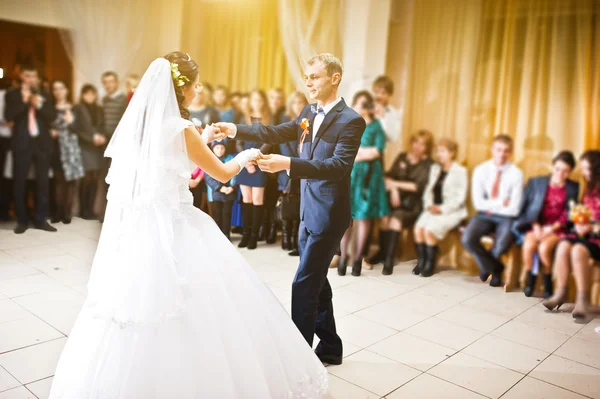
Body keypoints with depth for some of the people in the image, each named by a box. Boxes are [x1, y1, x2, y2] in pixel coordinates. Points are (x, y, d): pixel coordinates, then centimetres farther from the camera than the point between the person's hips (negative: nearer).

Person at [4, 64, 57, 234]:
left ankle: (41, 219, 10)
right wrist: (24, 100, -14)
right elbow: (8, 116, -7)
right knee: (19, 182, 1)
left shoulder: (43, 94, 13)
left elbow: (51, 116, 4)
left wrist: (39, 105, -12)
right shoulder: (12, 94, 5)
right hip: (22, 143, -2)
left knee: (43, 182, 3)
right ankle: (22, 221, 10)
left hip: (42, 142, 2)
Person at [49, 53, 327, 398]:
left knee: (140, 298, 17)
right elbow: (223, 174, -3)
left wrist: (201, 141, 27)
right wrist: (245, 156, 16)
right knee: (195, 305, 4)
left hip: (137, 227, 8)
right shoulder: (182, 130, -13)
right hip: (173, 229, -8)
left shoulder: (138, 122, 8)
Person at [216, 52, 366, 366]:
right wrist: (236, 130, -3)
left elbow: (339, 166, -26)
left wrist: (287, 164, -36)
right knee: (315, 282, 16)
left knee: (304, 285, -4)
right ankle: (330, 348, 32)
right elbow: (278, 133, 10)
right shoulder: (309, 113, 9)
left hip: (328, 215, -8)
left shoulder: (350, 121, -15)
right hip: (308, 211, 8)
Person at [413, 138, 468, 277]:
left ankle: (430, 265, -11)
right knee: (418, 228, -23)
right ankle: (421, 261, -7)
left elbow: (460, 198, -9)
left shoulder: (460, 171, -3)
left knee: (429, 230, -28)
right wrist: (429, 205, -6)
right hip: (433, 209, 5)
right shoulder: (434, 168, 17)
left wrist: (441, 209, -16)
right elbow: (428, 190, 13)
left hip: (451, 211, -5)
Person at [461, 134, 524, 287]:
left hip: (505, 218, -2)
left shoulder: (516, 174, -9)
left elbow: (514, 209, -11)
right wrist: (501, 203, -13)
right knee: (467, 239, -26)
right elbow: (478, 203, -8)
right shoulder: (480, 170, -4)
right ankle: (495, 268, 3)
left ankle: (487, 266, 7)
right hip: (485, 215, 2)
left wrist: (491, 206, -9)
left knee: (502, 244, -32)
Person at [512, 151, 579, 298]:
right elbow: (525, 206, 4)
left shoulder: (573, 187, 9)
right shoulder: (536, 182, 10)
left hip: (558, 229, -1)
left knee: (544, 247, -32)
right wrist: (536, 226, -11)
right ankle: (530, 280, -9)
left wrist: (553, 228, -13)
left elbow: (569, 214, 2)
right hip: (535, 226, 1)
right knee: (529, 244, -32)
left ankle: (548, 283, -9)